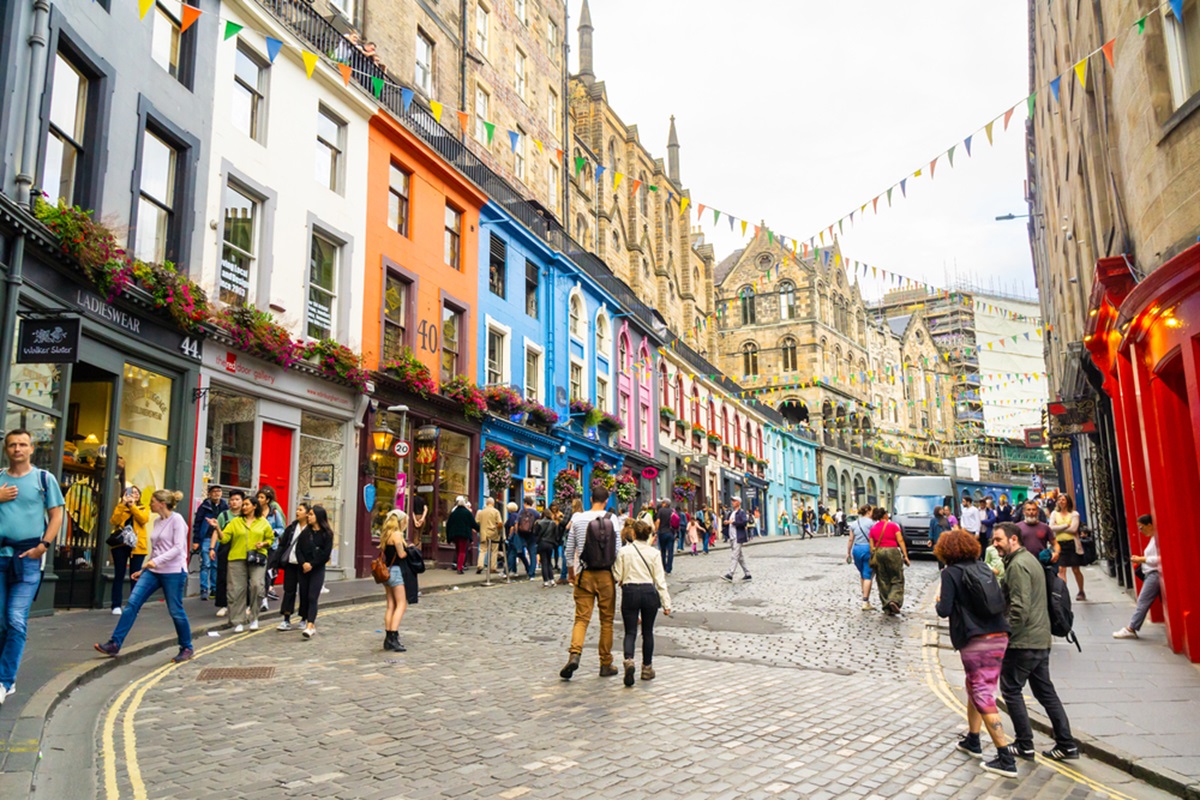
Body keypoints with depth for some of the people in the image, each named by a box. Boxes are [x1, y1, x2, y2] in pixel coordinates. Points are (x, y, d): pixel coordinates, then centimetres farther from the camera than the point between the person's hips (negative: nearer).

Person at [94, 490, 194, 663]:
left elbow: (178, 548, -19)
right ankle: (115, 644, 0)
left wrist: (157, 561, -29)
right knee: (133, 602, -4)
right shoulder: (157, 520, 11)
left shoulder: (176, 520, -11)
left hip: (173, 572, -7)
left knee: (176, 611, 0)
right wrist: (143, 569, 18)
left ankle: (187, 649, 15)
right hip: (153, 571, 7)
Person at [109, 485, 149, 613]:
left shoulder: (143, 509, 11)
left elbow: (144, 519, -10)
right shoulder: (120, 508, 11)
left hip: (137, 545, 0)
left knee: (135, 577, 1)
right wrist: (123, 504, -13)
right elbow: (114, 521, -8)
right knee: (119, 575, 2)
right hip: (120, 544, 0)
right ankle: (116, 606, 7)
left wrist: (132, 506, -12)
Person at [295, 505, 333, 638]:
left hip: (318, 569, -5)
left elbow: (325, 553, -7)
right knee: (304, 596, 5)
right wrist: (303, 563, -12)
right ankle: (311, 623, 17)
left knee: (312, 597, -13)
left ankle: (310, 626, -20)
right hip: (304, 569, 5)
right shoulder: (305, 532, 10)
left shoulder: (326, 534, -2)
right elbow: (298, 549, 4)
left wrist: (312, 564, -12)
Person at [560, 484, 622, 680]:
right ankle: (606, 664, 16)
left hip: (584, 575, 1)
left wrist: (570, 571, 20)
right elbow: (617, 549, -6)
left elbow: (569, 550, 6)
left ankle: (574, 654, -19)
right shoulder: (612, 519, -5)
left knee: (581, 618, 3)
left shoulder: (578, 519, 1)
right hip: (606, 575, -1)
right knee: (606, 620, 9)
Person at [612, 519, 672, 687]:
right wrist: (666, 603, 3)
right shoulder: (654, 553, -1)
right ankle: (647, 668, 20)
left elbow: (617, 577, -2)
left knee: (630, 632, 3)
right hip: (649, 592, 1)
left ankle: (629, 660, -23)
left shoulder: (624, 551, -3)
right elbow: (660, 580, 0)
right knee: (647, 632, 14)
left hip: (630, 592, -1)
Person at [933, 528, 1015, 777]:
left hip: (975, 642, -7)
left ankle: (1006, 759, -4)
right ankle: (972, 741, 35)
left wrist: (939, 601, 9)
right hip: (999, 637, 7)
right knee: (974, 688, 23)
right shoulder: (983, 568, 12)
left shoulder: (950, 573, -7)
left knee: (984, 697, -2)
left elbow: (945, 611, -12)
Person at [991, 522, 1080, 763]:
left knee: (1011, 690, 2)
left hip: (1023, 642, -10)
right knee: (1045, 691, 15)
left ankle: (1024, 745, 8)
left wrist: (1005, 634, -15)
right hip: (1041, 640, 10)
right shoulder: (1030, 559, 15)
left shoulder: (1018, 565, -18)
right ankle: (1066, 744, 17)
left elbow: (1019, 608, -24)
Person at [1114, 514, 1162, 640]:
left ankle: (1131, 629, -5)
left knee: (1143, 601, -7)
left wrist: (1142, 559, -15)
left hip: (1155, 574, -10)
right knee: (1142, 601, 9)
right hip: (1151, 574, 10)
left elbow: (1159, 558, -21)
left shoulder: (1157, 538, -14)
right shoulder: (1153, 537, 17)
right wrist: (1140, 559, 11)